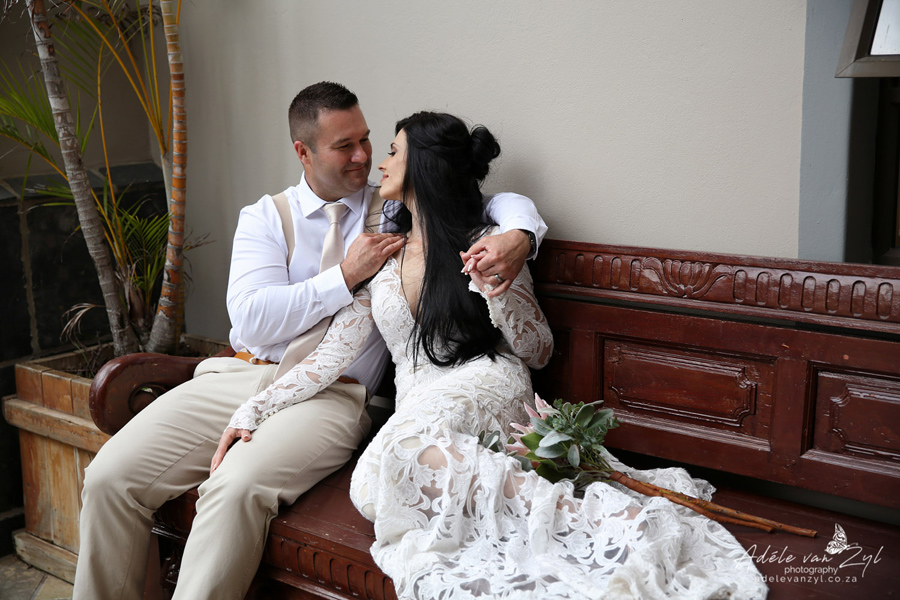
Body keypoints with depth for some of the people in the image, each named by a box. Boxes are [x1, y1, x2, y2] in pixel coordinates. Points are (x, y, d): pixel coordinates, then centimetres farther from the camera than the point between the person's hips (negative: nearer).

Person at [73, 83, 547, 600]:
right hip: (236, 378, 3)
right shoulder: (265, 217, 11)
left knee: (238, 490, -32)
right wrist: (346, 276, -8)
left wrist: (518, 236, -14)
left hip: (329, 395, -2)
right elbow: (251, 320, -4)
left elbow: (507, 202, 10)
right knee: (110, 477, -13)